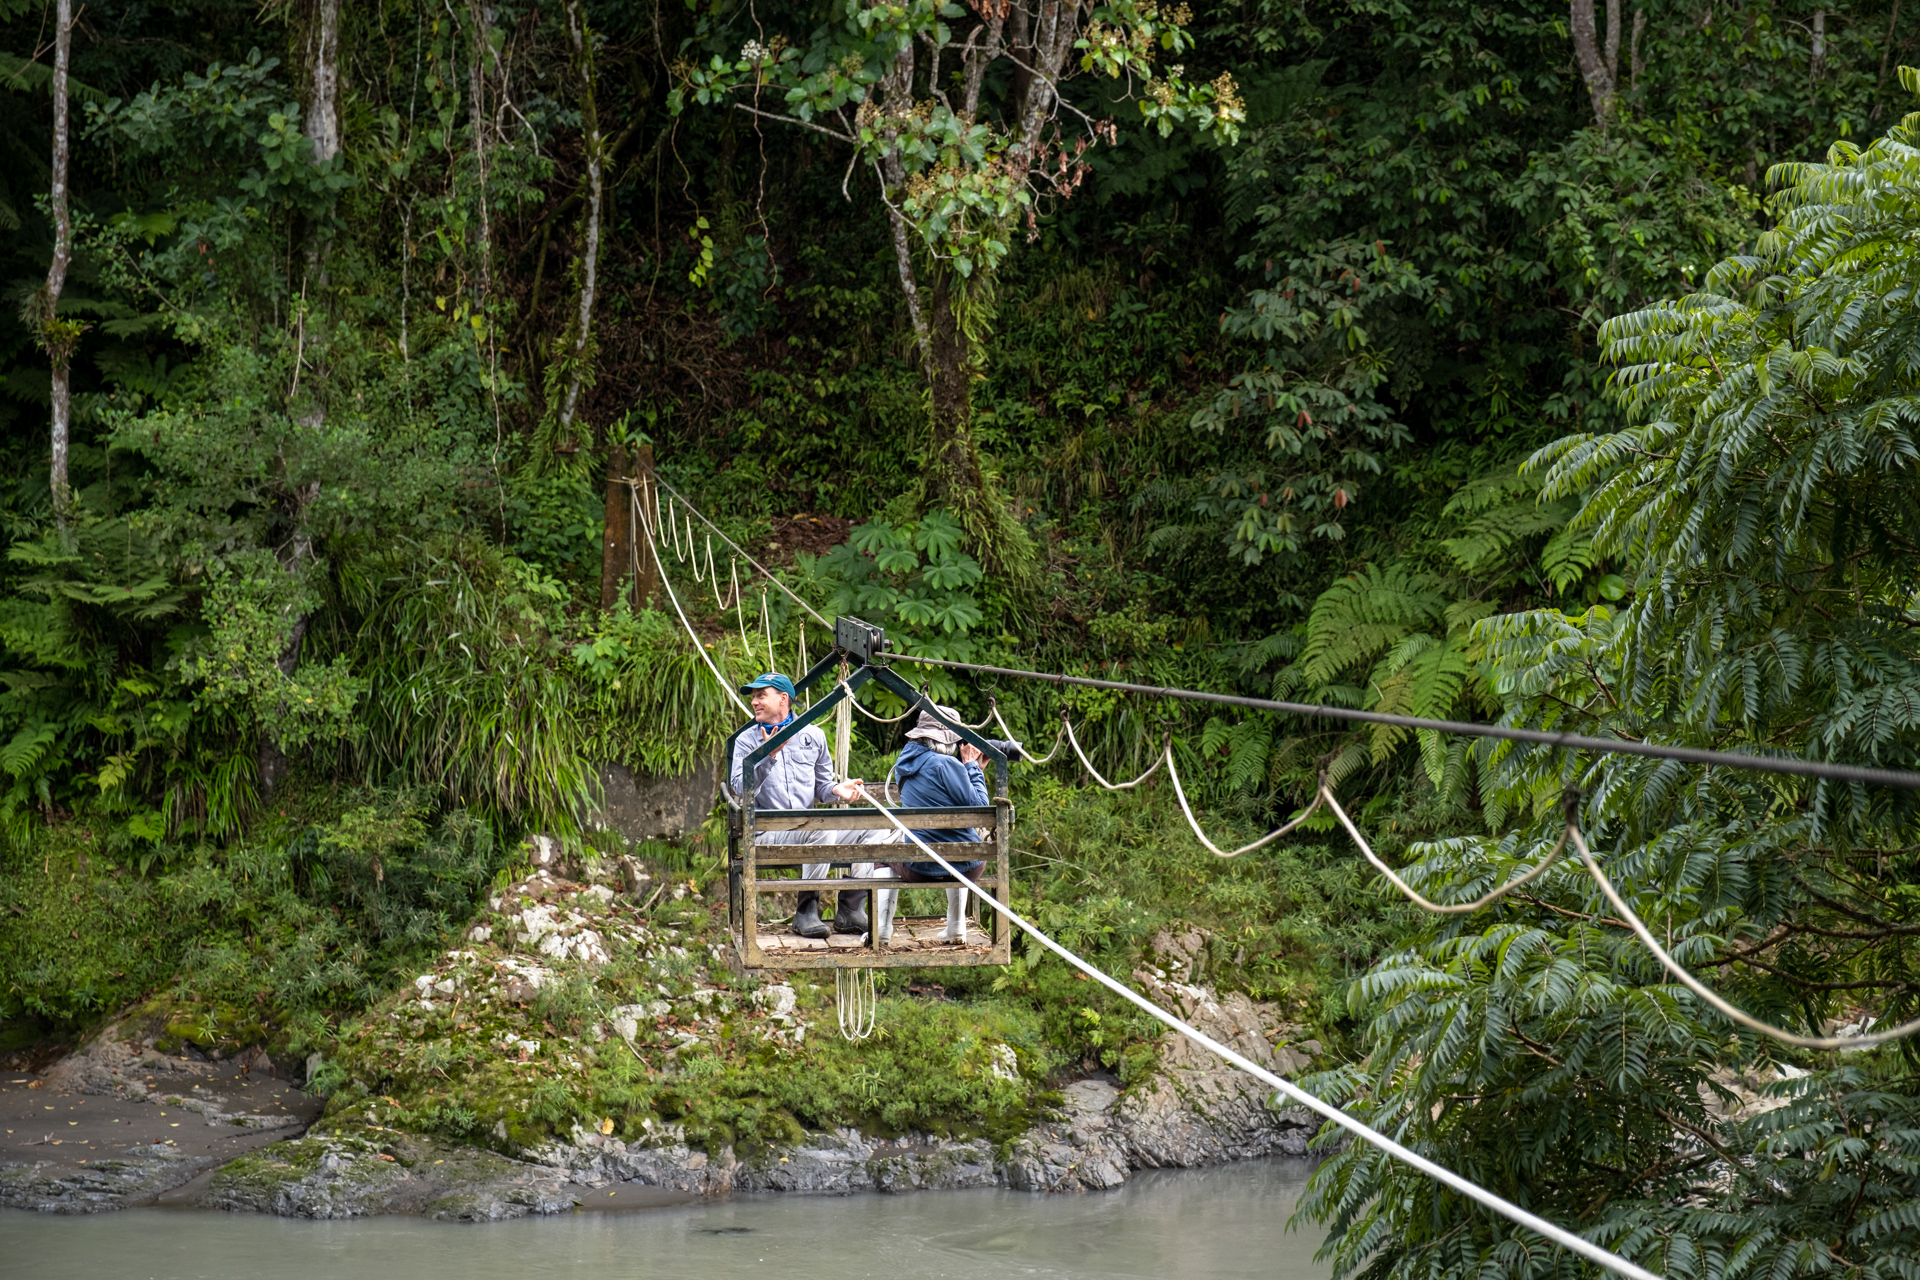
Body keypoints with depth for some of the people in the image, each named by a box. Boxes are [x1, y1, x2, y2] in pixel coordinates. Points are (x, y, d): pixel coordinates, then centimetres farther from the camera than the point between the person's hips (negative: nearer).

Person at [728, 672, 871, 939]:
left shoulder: (812, 735, 16)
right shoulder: (747, 740, 7)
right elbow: (739, 787, -8)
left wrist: (836, 789, -4)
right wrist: (768, 756, -19)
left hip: (809, 829, 4)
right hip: (768, 833, -4)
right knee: (821, 830, -35)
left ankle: (850, 912, -10)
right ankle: (806, 911, -26)